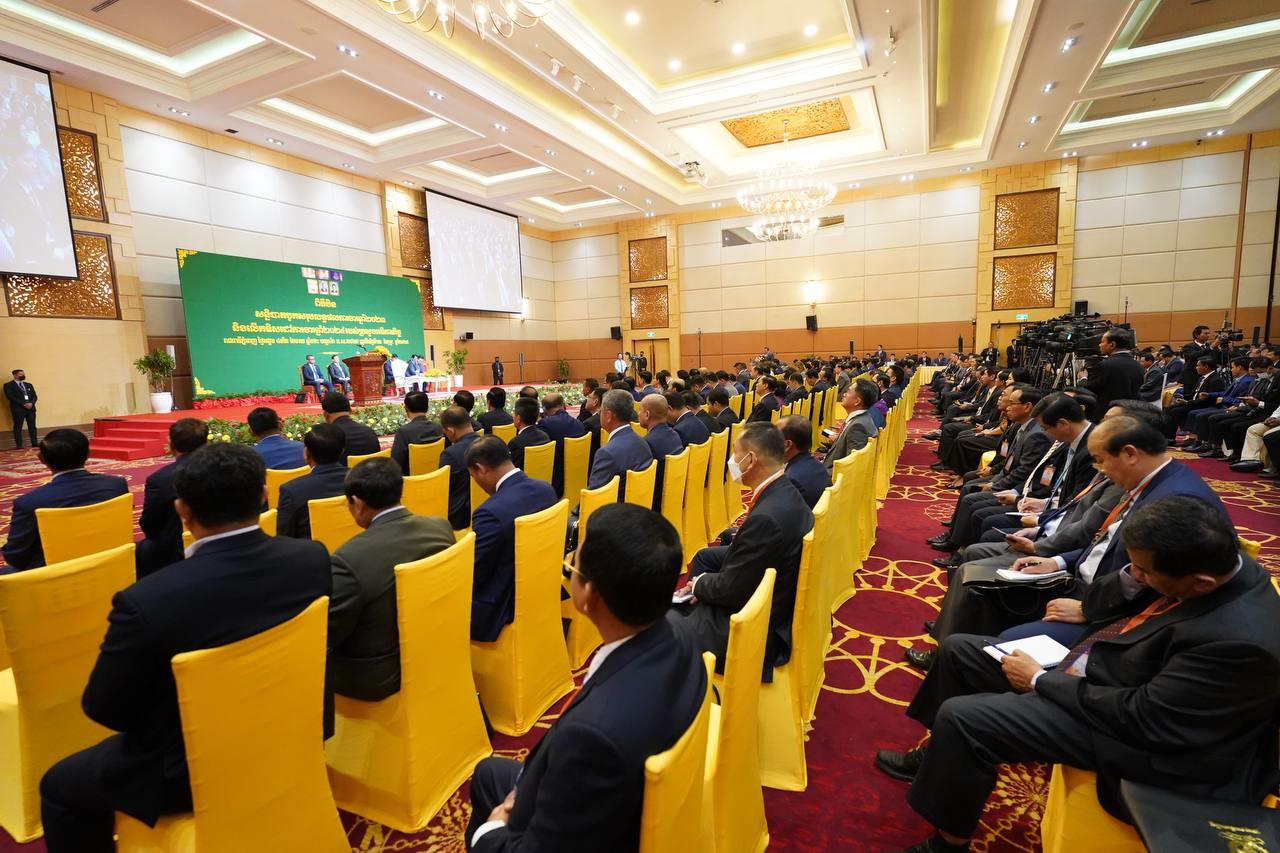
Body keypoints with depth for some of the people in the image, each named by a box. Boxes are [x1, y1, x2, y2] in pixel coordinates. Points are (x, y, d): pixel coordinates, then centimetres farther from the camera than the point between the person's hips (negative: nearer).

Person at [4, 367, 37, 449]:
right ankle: (19, 446, -2)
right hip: (18, 409, -4)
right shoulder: (8, 385, 3)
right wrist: (24, 404, -16)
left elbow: (35, 396, 13)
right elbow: (10, 397, -9)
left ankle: (35, 444, 6)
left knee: (32, 426, 4)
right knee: (18, 427, -3)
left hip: (31, 408, 4)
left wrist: (31, 403, -8)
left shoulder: (29, 385, 20)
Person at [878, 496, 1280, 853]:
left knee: (962, 717, -19)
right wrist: (1130, 576, -12)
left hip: (1124, 717, -9)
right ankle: (940, 757, 31)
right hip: (1095, 662, 9)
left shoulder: (1240, 639, -33)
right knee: (959, 649, 9)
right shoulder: (1214, 563, -9)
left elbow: (1141, 717, -26)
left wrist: (1039, 681, -15)